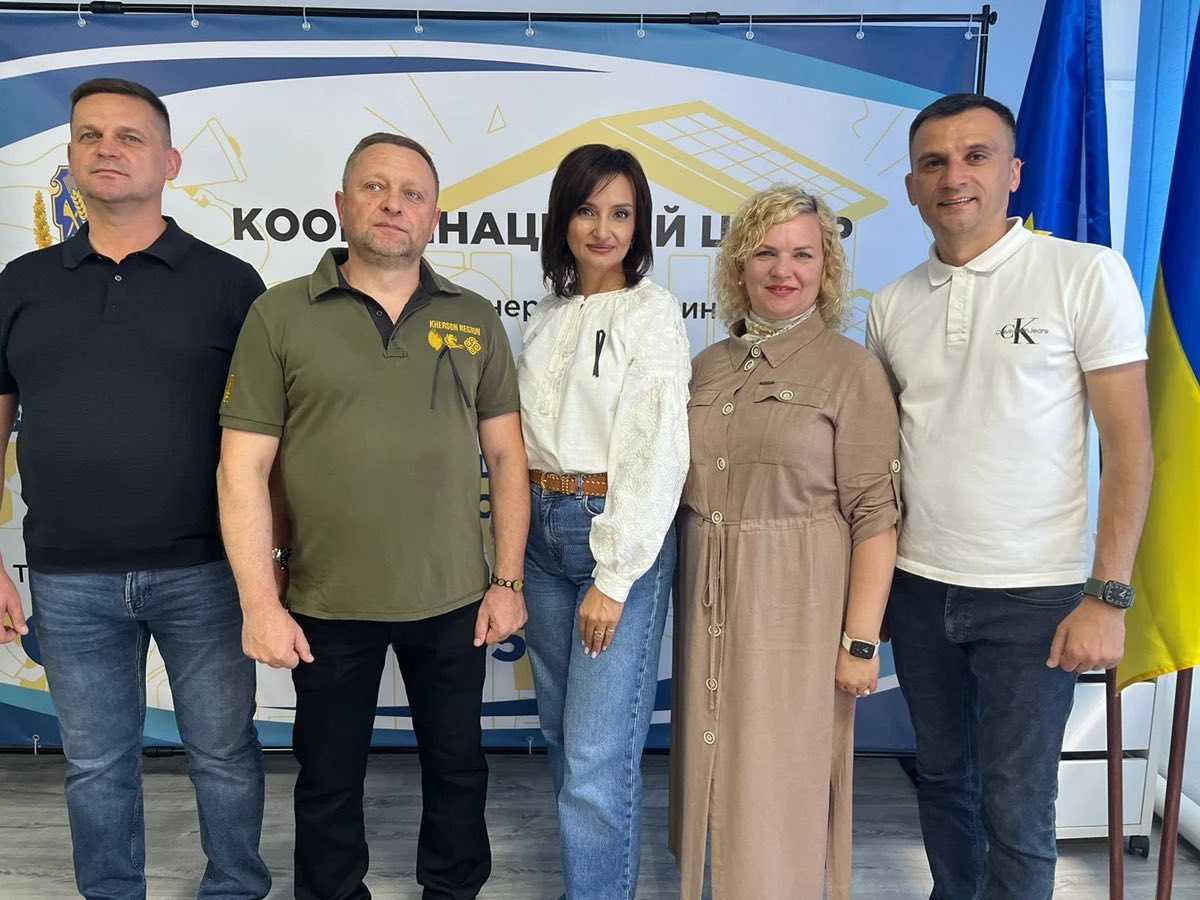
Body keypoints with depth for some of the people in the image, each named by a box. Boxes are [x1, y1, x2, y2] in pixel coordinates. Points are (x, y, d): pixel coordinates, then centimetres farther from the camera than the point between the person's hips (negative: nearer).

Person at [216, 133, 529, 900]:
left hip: (452, 599, 2)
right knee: (329, 779, 17)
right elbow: (244, 469, -5)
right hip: (326, 604, -1)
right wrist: (260, 604, -9)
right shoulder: (280, 315, -4)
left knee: (458, 767, 18)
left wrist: (508, 581, 0)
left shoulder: (475, 320, 3)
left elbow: (506, 455, 4)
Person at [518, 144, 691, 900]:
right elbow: (524, 437, 13)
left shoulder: (653, 312, -7)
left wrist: (614, 578, -16)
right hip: (541, 529, 7)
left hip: (619, 533, -7)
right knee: (562, 730, 17)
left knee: (599, 754, -6)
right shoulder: (550, 314, 12)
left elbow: (658, 453, -14)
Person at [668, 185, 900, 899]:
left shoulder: (852, 368, -5)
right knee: (714, 771, 14)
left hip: (797, 605, -5)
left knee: (779, 781, 4)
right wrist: (689, 594, 8)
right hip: (710, 600, 5)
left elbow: (875, 514, -9)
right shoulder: (709, 367, 9)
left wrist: (861, 641, -13)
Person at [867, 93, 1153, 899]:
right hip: (918, 587, 4)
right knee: (943, 779, 19)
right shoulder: (893, 305, 5)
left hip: (1033, 594, -4)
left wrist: (1109, 595, -12)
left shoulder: (1086, 274, -7)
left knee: (1015, 811, 6)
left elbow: (1129, 446, -8)